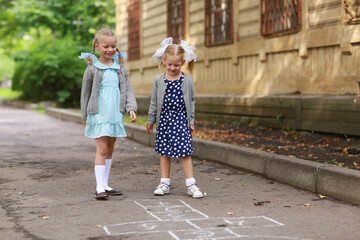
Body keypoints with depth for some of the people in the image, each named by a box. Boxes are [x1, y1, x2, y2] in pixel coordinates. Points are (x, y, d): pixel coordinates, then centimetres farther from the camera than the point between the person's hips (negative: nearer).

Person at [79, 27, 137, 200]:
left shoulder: (120, 68, 8)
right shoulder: (92, 68, -3)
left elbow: (127, 90, 8)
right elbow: (85, 93, 3)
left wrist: (131, 108, -7)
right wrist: (85, 116, 5)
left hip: (115, 115, 4)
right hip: (98, 115, -4)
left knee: (110, 150, 10)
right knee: (102, 150, -10)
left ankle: (105, 184, 19)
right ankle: (99, 187, -8)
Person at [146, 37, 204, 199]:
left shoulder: (187, 80, -1)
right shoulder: (159, 80, 1)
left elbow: (191, 101, 6)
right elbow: (154, 102, 8)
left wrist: (191, 121, 5)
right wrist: (150, 121, 10)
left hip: (181, 120, -2)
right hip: (164, 119, 2)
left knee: (185, 152, -4)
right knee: (164, 152, 8)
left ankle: (191, 184, 2)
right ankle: (165, 183, 17)